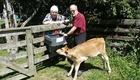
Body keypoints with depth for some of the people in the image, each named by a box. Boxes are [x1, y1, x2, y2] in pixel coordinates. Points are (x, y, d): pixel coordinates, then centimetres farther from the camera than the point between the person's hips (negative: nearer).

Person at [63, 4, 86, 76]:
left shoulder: (80, 16, -19)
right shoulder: (74, 17, 11)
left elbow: (74, 28, -20)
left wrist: (67, 34, -12)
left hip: (81, 36, -10)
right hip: (76, 35, 10)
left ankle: (81, 69, 0)